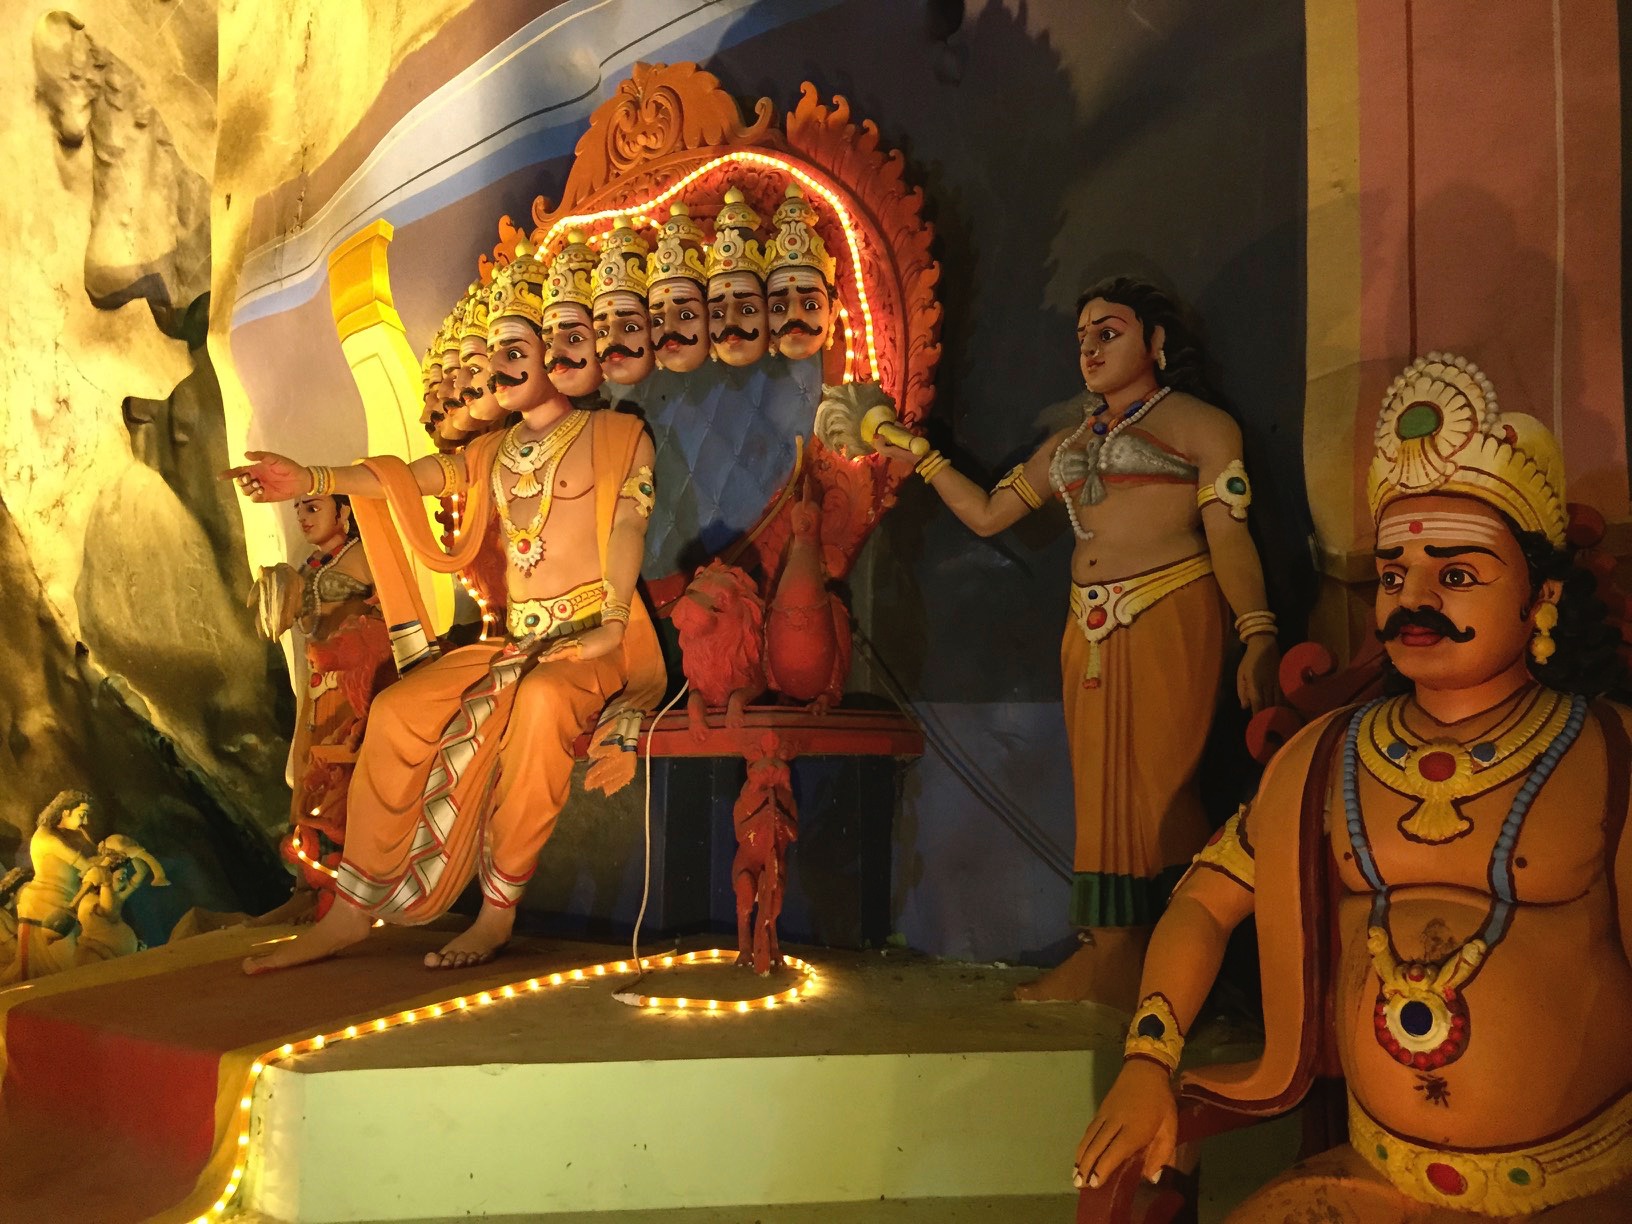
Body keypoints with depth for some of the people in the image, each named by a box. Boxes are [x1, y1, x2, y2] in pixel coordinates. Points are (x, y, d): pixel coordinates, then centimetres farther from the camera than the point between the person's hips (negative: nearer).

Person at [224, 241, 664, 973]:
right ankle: (356, 906, -12)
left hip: (597, 642, -6)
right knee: (398, 710, -15)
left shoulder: (616, 435, 5)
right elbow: (407, 478, 8)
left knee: (542, 701, -37)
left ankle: (500, 908, -26)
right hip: (516, 642, 6)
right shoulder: (494, 452, 21)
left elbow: (628, 527, -9)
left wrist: (611, 627, -23)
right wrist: (315, 481, -8)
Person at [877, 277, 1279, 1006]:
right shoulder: (1068, 443, 21)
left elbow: (1229, 539, -8)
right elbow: (986, 514, 21)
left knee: (1156, 783, -8)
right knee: (1103, 791, 4)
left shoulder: (1200, 425, 2)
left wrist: (1258, 637, -19)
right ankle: (1111, 956, 8)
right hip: (1091, 631, 6)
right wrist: (920, 458, 18)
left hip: (1168, 620, -6)